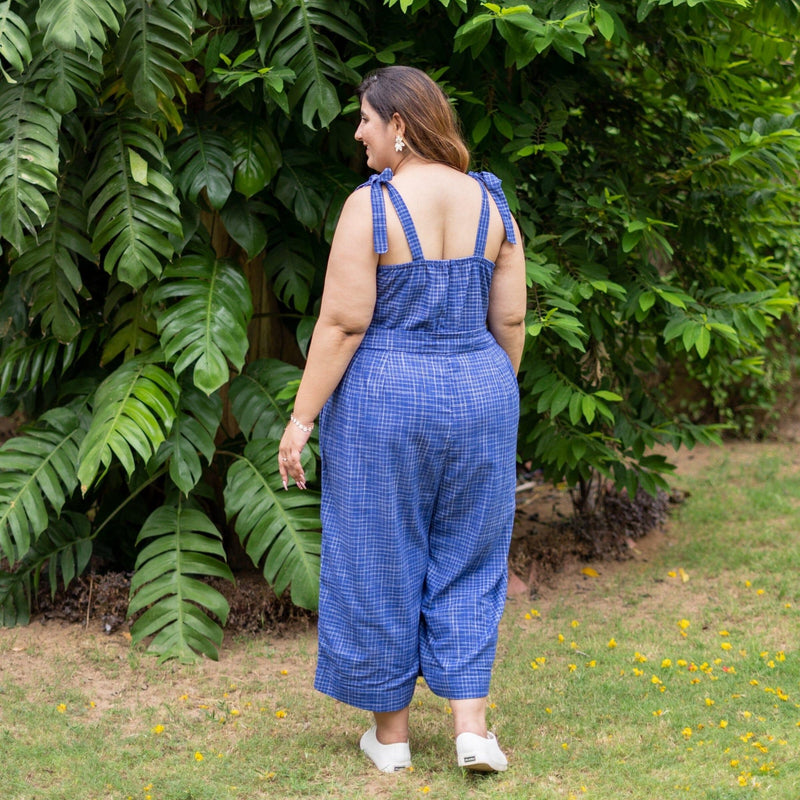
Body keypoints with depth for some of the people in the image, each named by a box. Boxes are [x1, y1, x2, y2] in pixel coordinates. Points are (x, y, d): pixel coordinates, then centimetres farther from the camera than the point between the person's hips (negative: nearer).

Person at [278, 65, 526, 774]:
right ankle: (471, 728, 7)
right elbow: (511, 321, 4)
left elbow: (343, 323, -16)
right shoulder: (490, 201, 1)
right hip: (478, 394, 4)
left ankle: (391, 733, 19)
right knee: (466, 561, 15)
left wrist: (302, 417, -10)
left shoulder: (370, 206, -14)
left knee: (380, 563, 9)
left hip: (383, 398, -4)